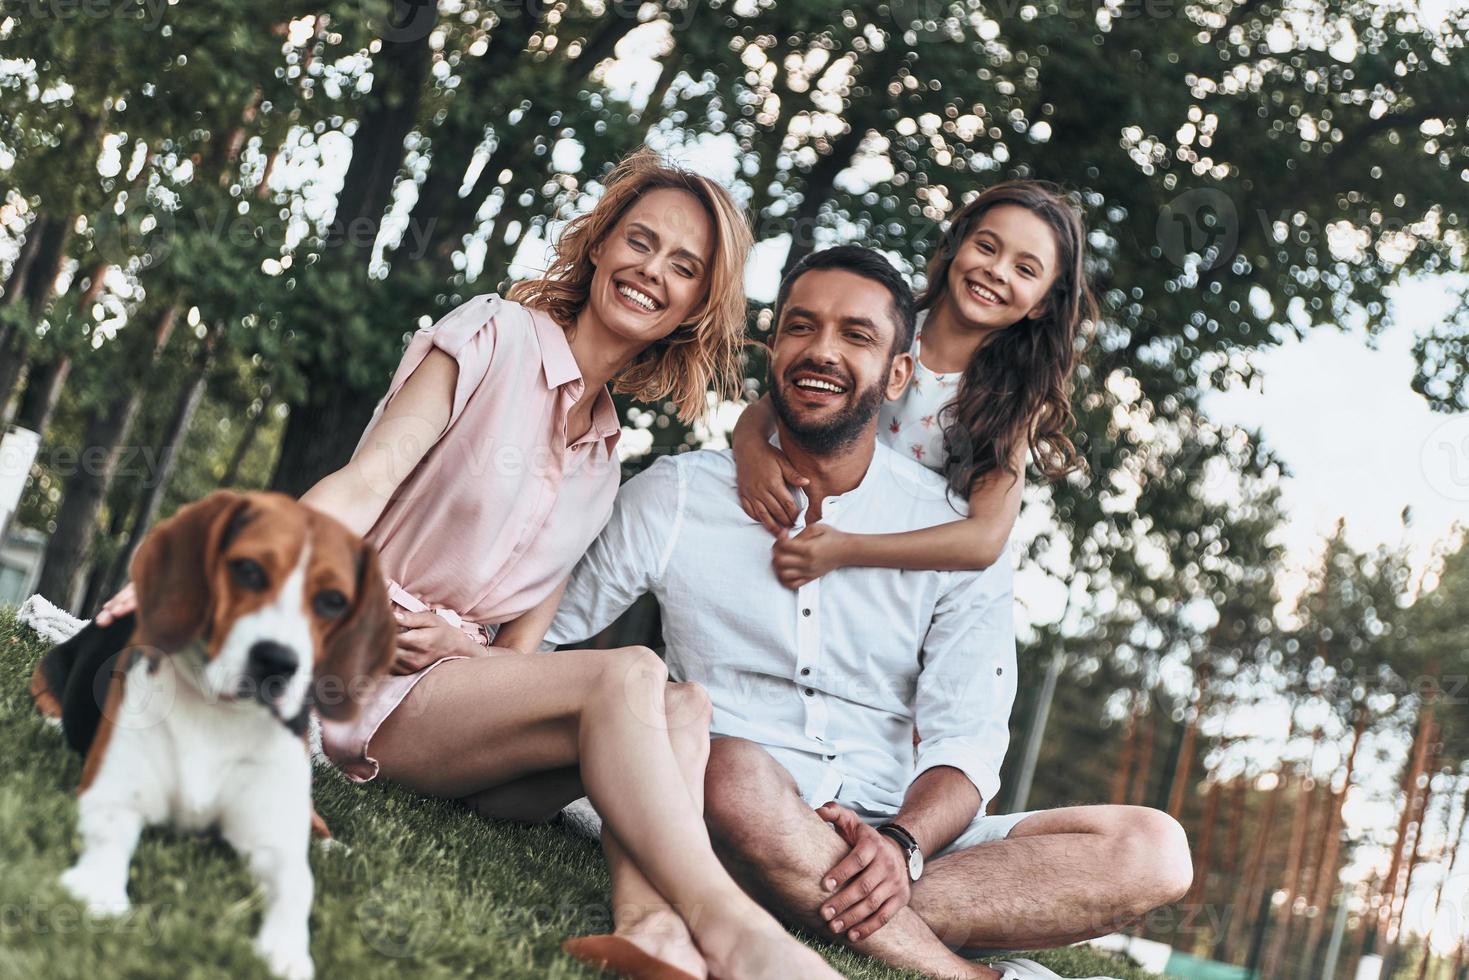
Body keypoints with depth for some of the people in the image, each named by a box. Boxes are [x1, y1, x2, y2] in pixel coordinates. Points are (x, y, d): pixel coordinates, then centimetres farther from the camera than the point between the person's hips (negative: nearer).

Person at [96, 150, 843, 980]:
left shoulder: (611, 459, 16)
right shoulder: (496, 336, -1)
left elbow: (521, 643, 9)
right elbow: (367, 481, -15)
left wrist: (460, 643, -15)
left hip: (463, 676, 6)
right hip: (367, 673, -6)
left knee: (684, 705, -20)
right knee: (628, 674, -30)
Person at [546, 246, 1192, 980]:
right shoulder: (674, 498, 5)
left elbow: (964, 739, -1)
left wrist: (901, 844, -23)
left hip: (887, 836, 3)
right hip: (715, 813, -2)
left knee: (1153, 849, -19)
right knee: (735, 773, -38)